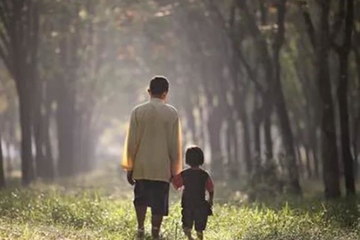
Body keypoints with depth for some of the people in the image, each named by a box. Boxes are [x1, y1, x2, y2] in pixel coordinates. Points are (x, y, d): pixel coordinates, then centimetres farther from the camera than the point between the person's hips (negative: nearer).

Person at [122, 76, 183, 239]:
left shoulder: (138, 111, -3)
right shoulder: (171, 113, -4)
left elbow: (131, 142, -2)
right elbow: (175, 145, -2)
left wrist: (129, 167, 7)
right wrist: (175, 170, 6)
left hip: (141, 166, 1)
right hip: (162, 168, -1)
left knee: (141, 198, 19)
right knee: (159, 204, 5)